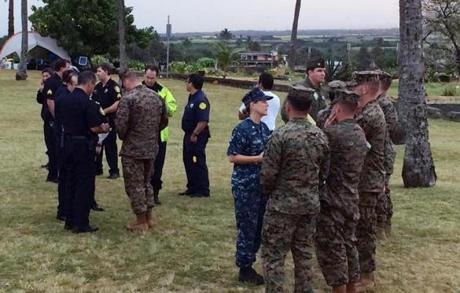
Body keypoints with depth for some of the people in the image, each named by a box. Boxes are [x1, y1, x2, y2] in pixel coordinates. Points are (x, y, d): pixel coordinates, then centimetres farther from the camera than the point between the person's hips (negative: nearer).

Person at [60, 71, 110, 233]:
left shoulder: (64, 99, 6)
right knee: (84, 185, 1)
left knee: (70, 183, 15)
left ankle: (70, 220, 22)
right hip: (84, 146, -7)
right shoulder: (88, 103, -17)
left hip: (68, 144, 7)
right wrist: (104, 128, 4)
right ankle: (81, 224, 4)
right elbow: (94, 128, -19)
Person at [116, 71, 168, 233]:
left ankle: (141, 222, 10)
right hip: (152, 148, 7)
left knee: (135, 185, 4)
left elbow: (121, 124, -20)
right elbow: (164, 120, 12)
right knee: (146, 182, 20)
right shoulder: (156, 96, 5)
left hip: (132, 149, -7)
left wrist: (123, 137, 0)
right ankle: (149, 218, 26)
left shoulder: (128, 99, -16)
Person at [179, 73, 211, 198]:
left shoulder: (201, 100, -21)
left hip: (197, 137, -10)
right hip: (189, 135, 10)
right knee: (188, 162, 17)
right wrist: (189, 135, 15)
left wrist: (194, 135, -20)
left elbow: (203, 121, -26)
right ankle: (192, 188, 28)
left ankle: (203, 191, 6)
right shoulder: (192, 97, 11)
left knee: (198, 163, -3)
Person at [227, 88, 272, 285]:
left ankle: (248, 263, 27)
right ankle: (245, 270, 13)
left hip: (262, 184, 8)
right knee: (247, 227, 1)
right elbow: (232, 157, -16)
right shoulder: (242, 129, -15)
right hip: (245, 185, -7)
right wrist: (258, 158, -20)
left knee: (259, 227, 13)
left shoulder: (264, 128, 8)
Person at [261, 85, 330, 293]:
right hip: (311, 204, 6)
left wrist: (267, 193, 6)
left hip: (283, 205, -5)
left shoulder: (280, 135, -17)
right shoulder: (321, 136, 0)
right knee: (304, 255, 16)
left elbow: (267, 174, -14)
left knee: (273, 256, 4)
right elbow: (324, 174, 7)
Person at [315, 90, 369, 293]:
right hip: (351, 199, 8)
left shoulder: (333, 132, -19)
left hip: (332, 200, -8)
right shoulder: (360, 133, 7)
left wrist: (325, 126, 0)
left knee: (331, 248, 2)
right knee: (349, 244, 17)